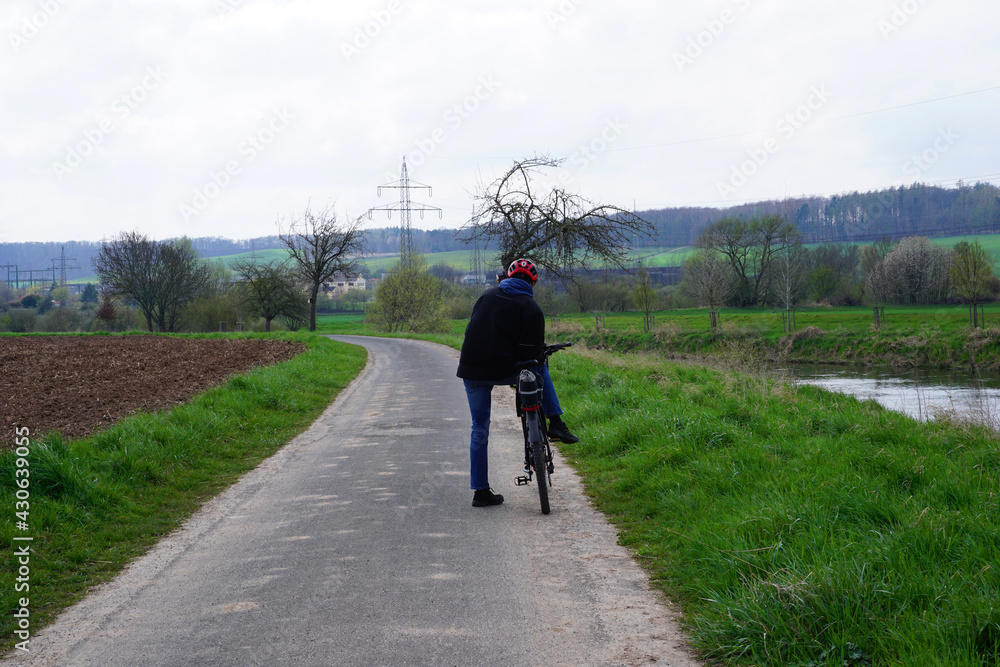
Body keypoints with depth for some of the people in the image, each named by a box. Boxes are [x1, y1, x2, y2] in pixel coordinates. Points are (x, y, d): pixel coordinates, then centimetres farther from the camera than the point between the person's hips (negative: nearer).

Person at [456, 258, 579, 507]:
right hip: (502, 371, -4)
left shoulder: (487, 296, 14)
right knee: (540, 367, 25)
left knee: (479, 429, 13)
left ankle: (480, 491, 12)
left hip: (471, 371, 4)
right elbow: (532, 353, -7)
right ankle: (555, 424, 18)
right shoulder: (531, 309, -2)